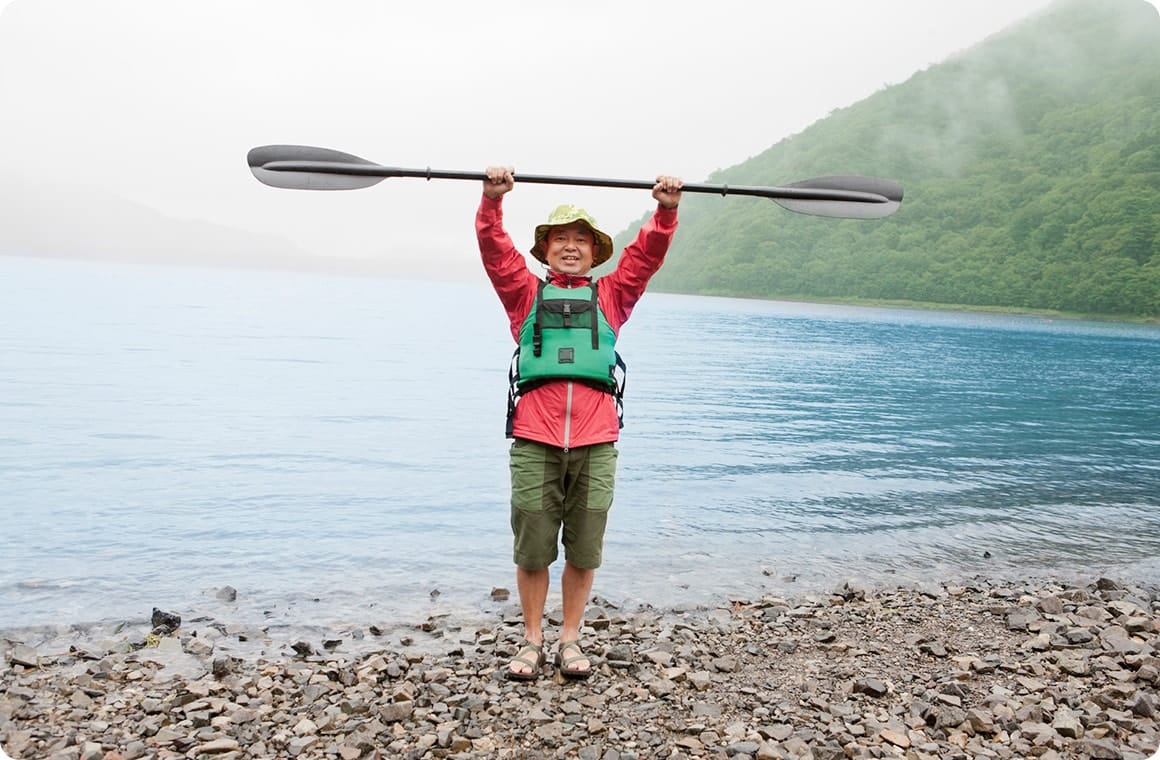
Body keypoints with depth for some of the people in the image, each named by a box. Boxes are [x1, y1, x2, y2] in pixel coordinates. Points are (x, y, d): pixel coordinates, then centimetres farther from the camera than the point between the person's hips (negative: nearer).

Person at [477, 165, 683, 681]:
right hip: (534, 440, -1)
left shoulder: (610, 296, 20)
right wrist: (492, 200, -9)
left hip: (596, 443, 1)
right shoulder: (526, 294, 17)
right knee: (532, 549, 4)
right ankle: (532, 641, 20)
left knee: (584, 550, 7)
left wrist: (666, 211, -4)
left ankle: (570, 640, 22)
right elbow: (495, 249, 5)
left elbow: (647, 253, 11)